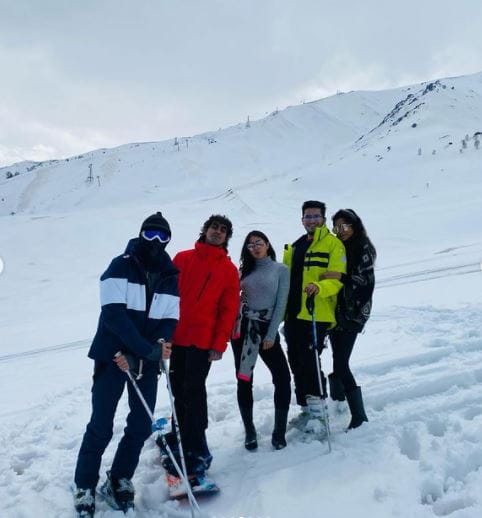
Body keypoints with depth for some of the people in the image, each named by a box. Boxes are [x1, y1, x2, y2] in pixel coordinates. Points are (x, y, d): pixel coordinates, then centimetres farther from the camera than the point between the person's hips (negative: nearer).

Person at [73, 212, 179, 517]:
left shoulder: (171, 278, 6)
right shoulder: (121, 267, -6)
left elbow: (170, 321, -1)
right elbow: (115, 313, -16)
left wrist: (137, 356, -15)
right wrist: (149, 349, -26)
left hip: (147, 362, 4)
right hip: (113, 357, -4)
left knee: (141, 426, 7)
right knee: (101, 427, -1)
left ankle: (119, 481, 26)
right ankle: (85, 487, 18)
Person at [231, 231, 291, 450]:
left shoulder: (280, 270, 3)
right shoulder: (245, 270, 12)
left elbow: (281, 304, -3)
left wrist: (271, 335, -8)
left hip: (267, 329, -2)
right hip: (242, 327, 2)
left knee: (282, 378, -10)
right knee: (244, 380, 4)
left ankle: (279, 431, 3)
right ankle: (249, 431, 15)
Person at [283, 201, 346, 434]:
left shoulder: (333, 244, -2)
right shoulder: (295, 247, 19)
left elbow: (337, 280, -11)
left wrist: (319, 287, -30)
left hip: (317, 316, -7)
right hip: (293, 315, 7)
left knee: (309, 362, -12)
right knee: (297, 364, 11)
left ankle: (317, 413, -1)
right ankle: (306, 409, 25)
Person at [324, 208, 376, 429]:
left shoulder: (363, 249, -5)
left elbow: (366, 282, -12)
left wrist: (342, 277, -22)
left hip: (353, 314, -6)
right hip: (335, 312, 6)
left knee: (341, 364, -11)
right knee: (339, 361, 11)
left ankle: (359, 416, -6)